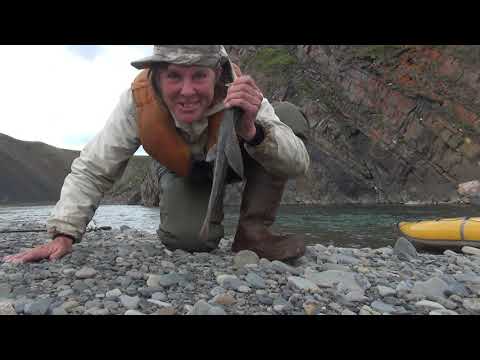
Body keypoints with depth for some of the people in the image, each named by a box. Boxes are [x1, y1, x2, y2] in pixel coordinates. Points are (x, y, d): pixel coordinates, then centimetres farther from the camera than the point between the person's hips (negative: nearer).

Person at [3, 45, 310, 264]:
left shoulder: (238, 90, -34)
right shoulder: (138, 101, -32)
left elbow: (298, 164, -37)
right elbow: (92, 171, -21)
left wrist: (251, 131, -55)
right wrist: (63, 235, -26)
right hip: (184, 173, 1)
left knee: (290, 115, -27)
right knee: (188, 239, -28)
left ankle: (252, 231, -19)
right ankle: (209, 211, 13)